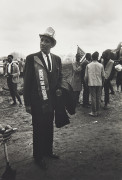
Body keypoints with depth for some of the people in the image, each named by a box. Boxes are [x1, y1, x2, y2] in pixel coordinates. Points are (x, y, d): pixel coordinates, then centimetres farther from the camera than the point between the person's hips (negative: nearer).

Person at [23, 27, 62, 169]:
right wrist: (27, 103, -12)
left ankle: (48, 151, 41)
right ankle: (38, 157, 30)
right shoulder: (31, 58, -11)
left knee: (49, 127, 19)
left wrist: (58, 88, -4)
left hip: (51, 101, 5)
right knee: (38, 130, 9)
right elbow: (27, 81, -10)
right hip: (37, 102, -5)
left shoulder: (57, 59, 3)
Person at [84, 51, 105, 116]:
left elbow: (86, 76, 0)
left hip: (91, 83, -1)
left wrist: (86, 82, 16)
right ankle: (98, 111, 17)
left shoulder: (88, 65, -3)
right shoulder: (101, 65, -1)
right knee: (98, 97, 9)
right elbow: (103, 76, 4)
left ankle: (94, 112, 6)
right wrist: (102, 82, 17)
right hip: (99, 83, 1)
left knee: (93, 97, 2)